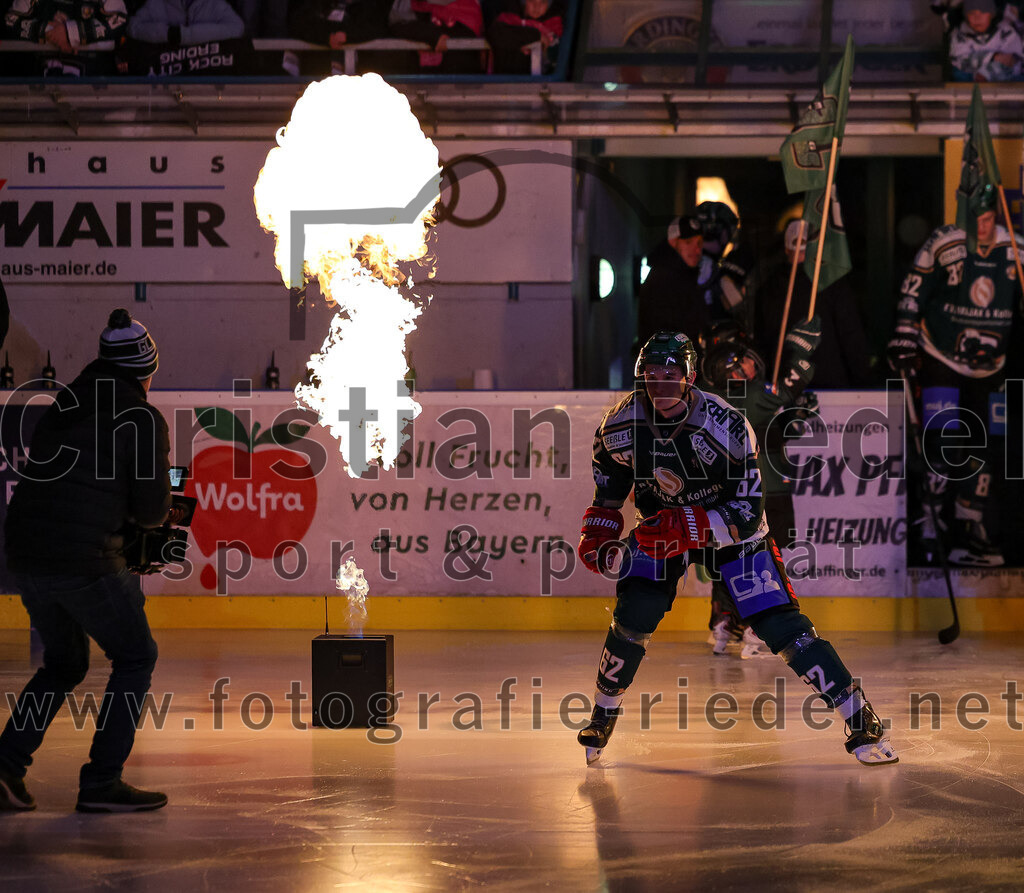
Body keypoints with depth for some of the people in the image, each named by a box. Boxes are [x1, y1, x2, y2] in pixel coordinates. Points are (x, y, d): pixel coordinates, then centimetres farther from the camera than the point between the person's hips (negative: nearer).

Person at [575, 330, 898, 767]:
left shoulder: (726, 427, -32)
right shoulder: (620, 424, -19)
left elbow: (747, 514, -30)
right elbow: (609, 480, 5)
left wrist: (688, 528, -41)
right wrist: (599, 530, -6)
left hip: (730, 529, -3)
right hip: (660, 524, 3)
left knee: (780, 625, -13)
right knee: (633, 616, -16)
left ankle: (860, 719, -7)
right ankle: (603, 715, 8)